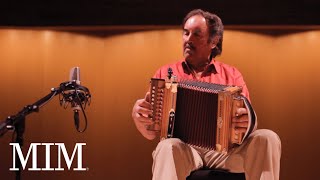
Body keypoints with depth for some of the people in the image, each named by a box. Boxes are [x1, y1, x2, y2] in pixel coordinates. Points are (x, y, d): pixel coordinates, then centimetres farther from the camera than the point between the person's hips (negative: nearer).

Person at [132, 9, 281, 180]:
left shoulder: (231, 75, 17)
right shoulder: (165, 74, 15)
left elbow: (246, 119, 10)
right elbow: (151, 133, 11)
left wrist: (247, 120, -16)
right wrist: (138, 117, -13)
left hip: (224, 148, 2)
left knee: (267, 138, -26)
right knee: (168, 147, -37)